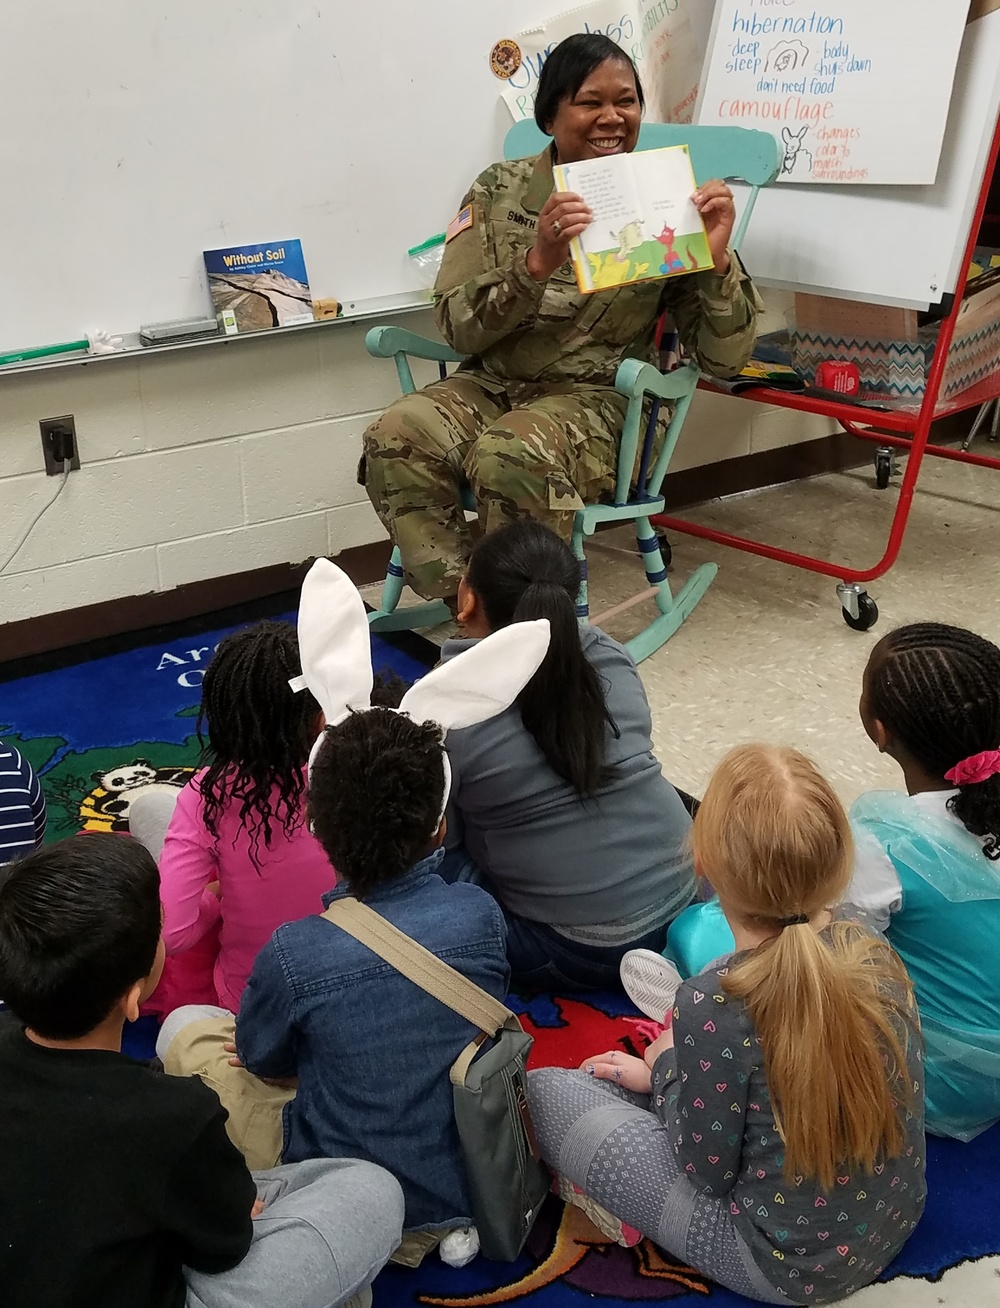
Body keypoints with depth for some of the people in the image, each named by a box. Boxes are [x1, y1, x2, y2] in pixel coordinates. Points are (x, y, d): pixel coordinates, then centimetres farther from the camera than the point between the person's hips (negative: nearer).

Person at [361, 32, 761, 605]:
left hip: (597, 399, -2)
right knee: (396, 437, -26)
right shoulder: (500, 190, 4)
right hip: (490, 384, 3)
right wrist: (536, 263, -23)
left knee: (513, 459, -34)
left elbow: (724, 357, -3)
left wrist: (718, 258, -21)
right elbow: (457, 327, -6)